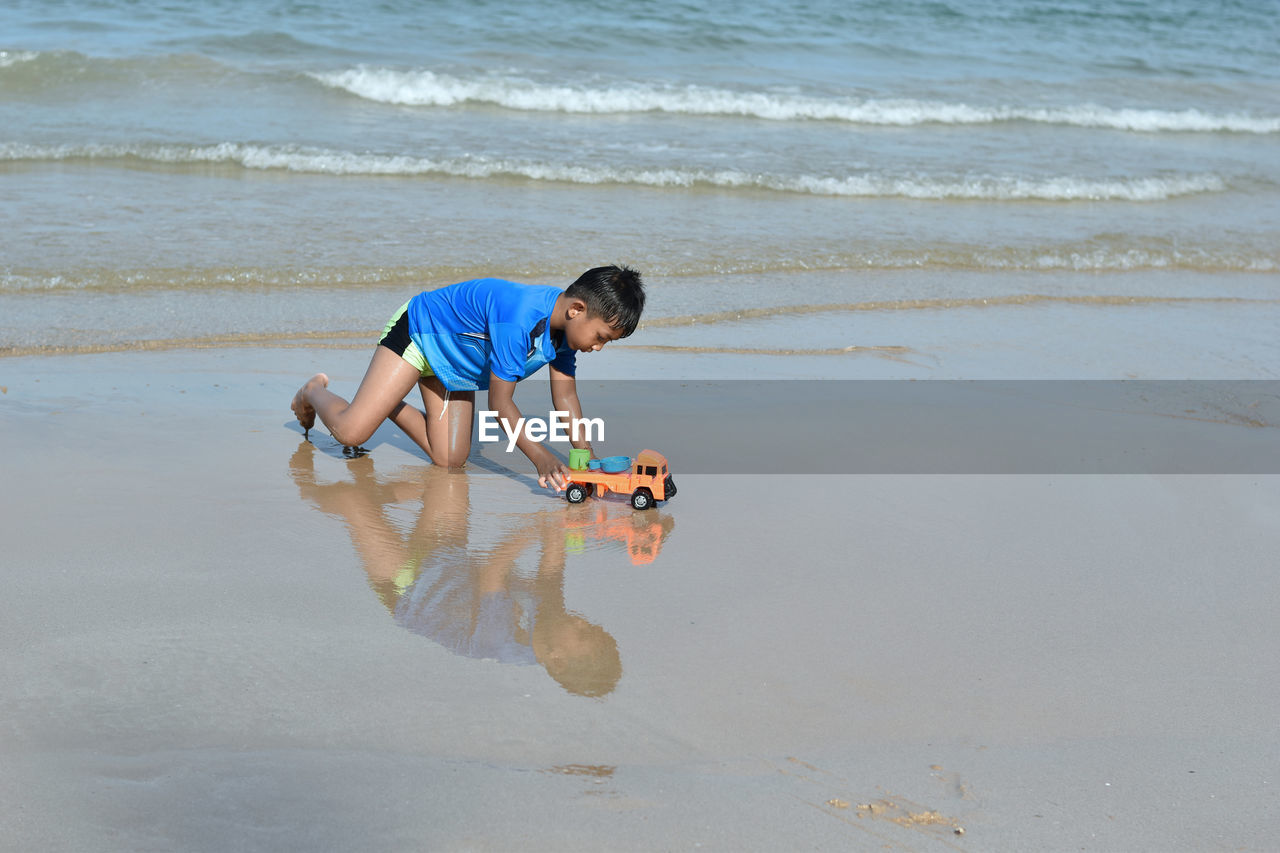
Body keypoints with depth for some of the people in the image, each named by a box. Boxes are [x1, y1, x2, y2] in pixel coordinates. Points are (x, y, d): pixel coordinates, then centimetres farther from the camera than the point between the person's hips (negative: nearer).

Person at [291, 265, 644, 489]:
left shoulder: (566, 325, -14)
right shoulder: (519, 319, -39)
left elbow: (565, 394, -4)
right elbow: (500, 402, -33)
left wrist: (584, 452, -17)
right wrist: (541, 457, -40)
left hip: (456, 364, 8)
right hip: (418, 330, -8)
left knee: (450, 458, -1)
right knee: (351, 432, -16)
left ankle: (384, 402, 20)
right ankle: (314, 392, 18)